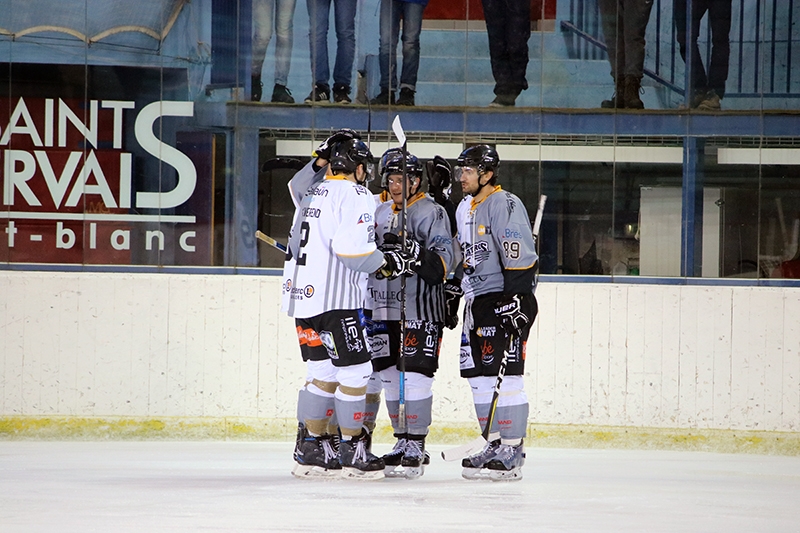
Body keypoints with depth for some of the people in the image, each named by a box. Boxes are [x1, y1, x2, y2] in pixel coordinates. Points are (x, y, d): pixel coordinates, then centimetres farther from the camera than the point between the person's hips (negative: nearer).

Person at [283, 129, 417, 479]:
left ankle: (310, 450, 15)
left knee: (323, 371, 15)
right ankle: (351, 452, 0)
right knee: (355, 371, -1)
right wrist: (388, 262, -7)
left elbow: (297, 187, 40)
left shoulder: (312, 193, 14)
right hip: (335, 298, -9)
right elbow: (351, 249, -20)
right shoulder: (356, 196, -10)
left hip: (302, 294, 9)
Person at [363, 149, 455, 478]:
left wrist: (417, 254, -32)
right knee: (389, 376, 9)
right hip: (383, 310, 8)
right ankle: (403, 442, 18)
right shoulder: (380, 214, 17)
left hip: (419, 311, -8)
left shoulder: (431, 212, -6)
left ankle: (416, 447, -8)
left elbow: (443, 259, -16)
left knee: (414, 375, -11)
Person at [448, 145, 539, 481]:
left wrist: (516, 303, -24)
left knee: (505, 375, -12)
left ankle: (512, 453, -11)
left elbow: (520, 259, -19)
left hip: (505, 301, -10)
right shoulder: (464, 208, 17)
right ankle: (496, 445, 16)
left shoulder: (505, 207, -13)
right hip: (477, 302, 10)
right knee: (478, 376, 9)